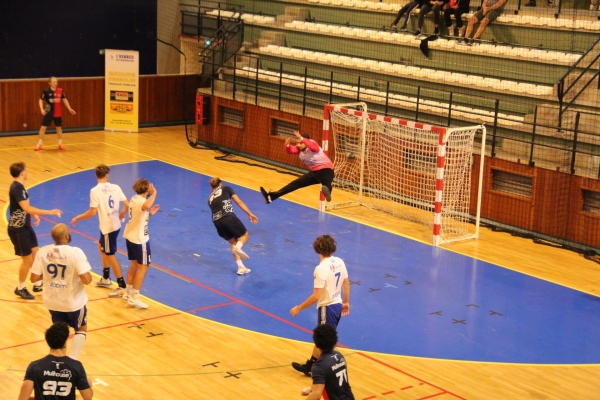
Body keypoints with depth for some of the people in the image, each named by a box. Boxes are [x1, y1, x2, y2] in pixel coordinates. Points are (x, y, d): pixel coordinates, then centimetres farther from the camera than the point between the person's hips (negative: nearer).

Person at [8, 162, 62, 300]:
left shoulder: (19, 186, 7)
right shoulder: (17, 188, -25)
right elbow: (27, 208, -35)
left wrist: (34, 215, 6)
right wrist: (50, 212, -34)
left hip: (25, 226, 10)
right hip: (18, 229, -10)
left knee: (36, 254, 16)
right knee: (27, 259, 0)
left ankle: (37, 284, 28)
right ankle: (20, 288, 17)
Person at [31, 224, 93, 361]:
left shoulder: (42, 251, -11)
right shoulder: (75, 252, -24)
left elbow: (34, 277, -5)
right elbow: (86, 280, -26)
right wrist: (90, 276, -3)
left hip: (53, 301, 4)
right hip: (73, 302, -4)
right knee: (81, 329, 21)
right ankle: (72, 360, 12)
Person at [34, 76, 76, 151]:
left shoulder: (60, 90, -3)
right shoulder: (46, 91, -10)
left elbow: (64, 100, 9)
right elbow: (41, 100, -2)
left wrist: (69, 109, 5)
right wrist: (42, 109, -16)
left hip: (58, 113, 3)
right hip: (48, 112, -2)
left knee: (59, 127, 11)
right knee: (43, 127, -3)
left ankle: (60, 143, 23)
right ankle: (39, 144, 7)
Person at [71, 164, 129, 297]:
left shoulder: (95, 190, -15)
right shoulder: (115, 187, -1)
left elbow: (92, 212, -17)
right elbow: (127, 205, 1)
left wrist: (77, 218, -2)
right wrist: (122, 214, 23)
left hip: (107, 227, -7)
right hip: (115, 224, 7)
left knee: (110, 255, 3)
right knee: (101, 247, 27)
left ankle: (122, 287, 7)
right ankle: (106, 278, 37)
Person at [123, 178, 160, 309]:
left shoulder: (135, 199, 6)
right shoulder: (141, 201, -24)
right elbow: (146, 206, -51)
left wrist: (150, 213, 8)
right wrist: (154, 193, -38)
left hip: (130, 236, 10)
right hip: (139, 239, -10)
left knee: (135, 264, 21)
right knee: (143, 267, -1)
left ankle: (129, 293, 31)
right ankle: (134, 298, 2)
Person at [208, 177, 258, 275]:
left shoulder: (210, 198, 28)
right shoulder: (226, 189, 17)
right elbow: (239, 202, 9)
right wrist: (250, 214, 6)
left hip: (217, 222, 4)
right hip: (228, 217, -4)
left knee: (233, 242, 20)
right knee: (245, 235, 16)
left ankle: (241, 267, 8)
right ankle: (238, 247, -17)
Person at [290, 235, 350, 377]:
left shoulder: (321, 268, -24)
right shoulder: (340, 262, -1)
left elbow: (316, 296, -25)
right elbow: (346, 284, 10)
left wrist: (298, 308, -16)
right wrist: (346, 302, 25)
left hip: (327, 307, -8)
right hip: (338, 305, 8)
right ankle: (310, 366, 34)